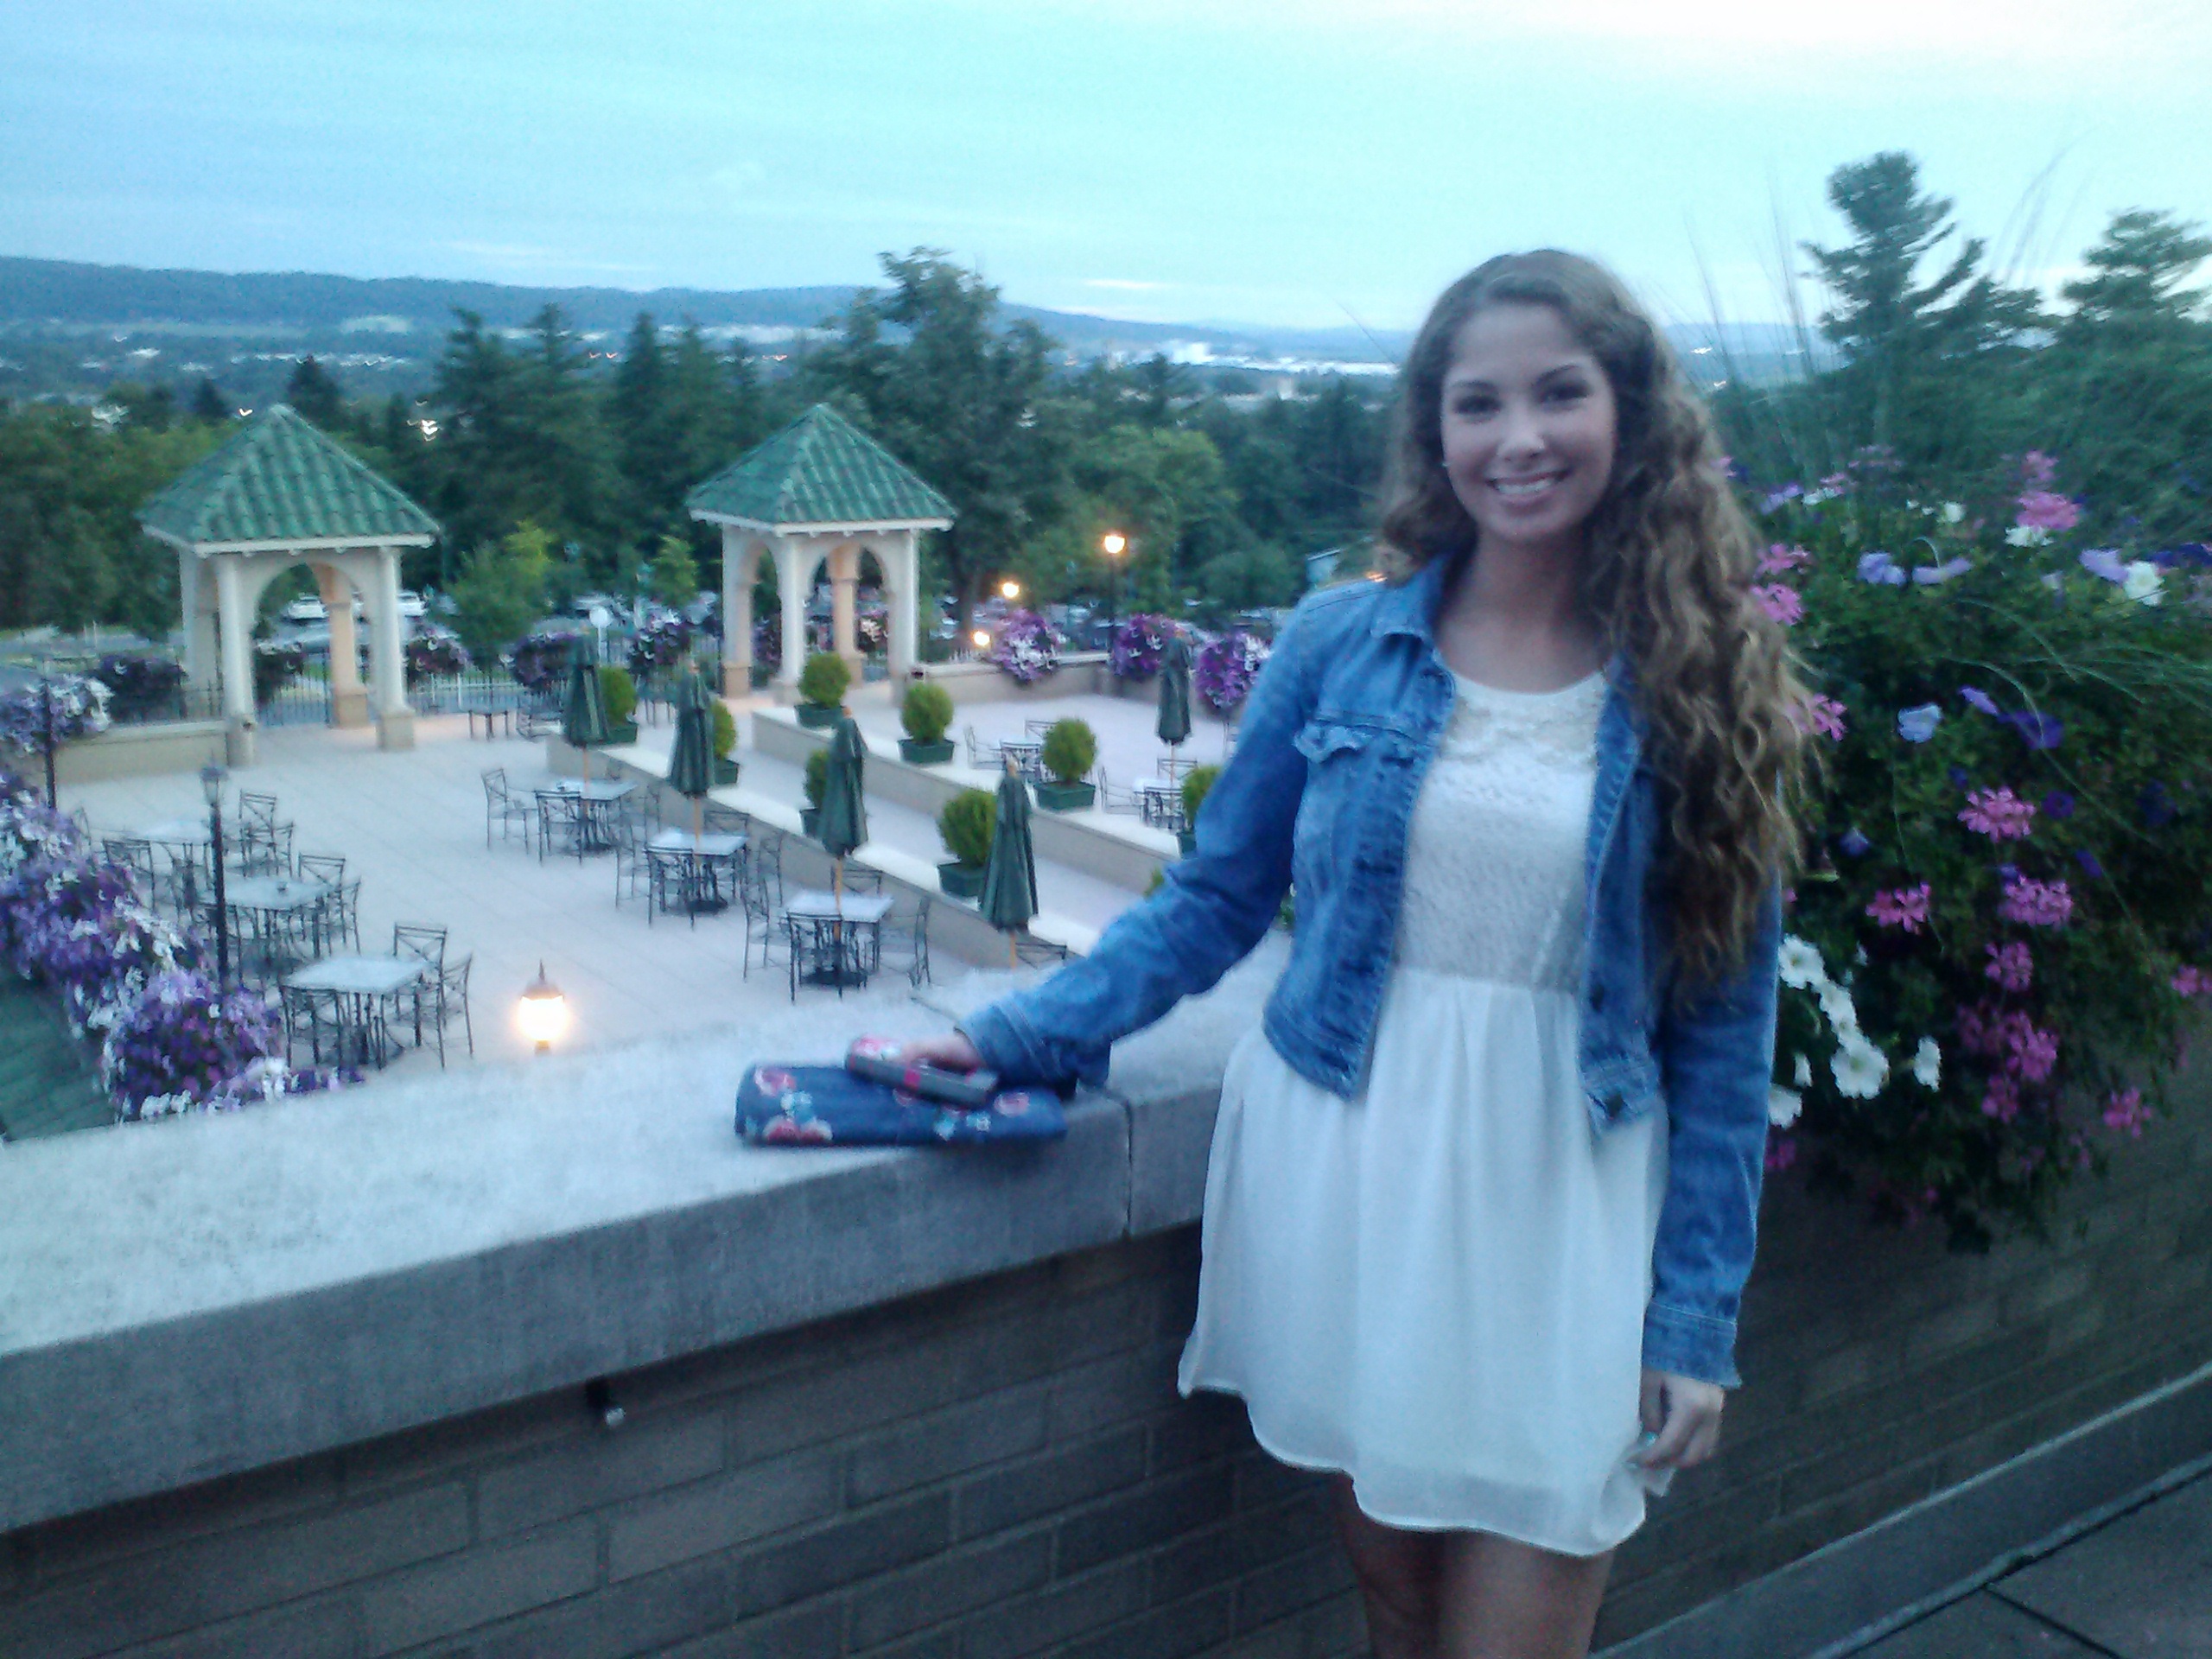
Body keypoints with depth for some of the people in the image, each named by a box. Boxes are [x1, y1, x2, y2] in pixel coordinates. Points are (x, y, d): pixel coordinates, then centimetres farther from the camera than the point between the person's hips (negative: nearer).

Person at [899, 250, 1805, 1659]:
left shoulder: (1704, 693, -2)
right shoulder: (1342, 642, 0)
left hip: (1561, 1210, -1)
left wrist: (1697, 1321, -2)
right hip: (1341, 1171, 1)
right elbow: (1215, 902, 6)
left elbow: (1726, 1035, 1)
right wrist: (1017, 1038, -4)